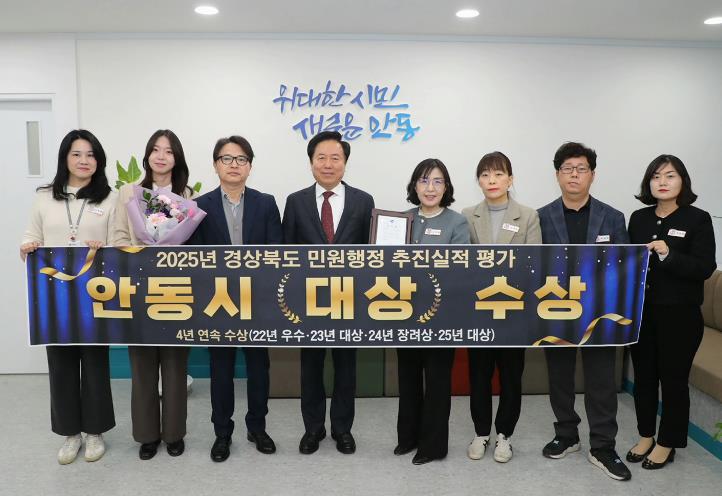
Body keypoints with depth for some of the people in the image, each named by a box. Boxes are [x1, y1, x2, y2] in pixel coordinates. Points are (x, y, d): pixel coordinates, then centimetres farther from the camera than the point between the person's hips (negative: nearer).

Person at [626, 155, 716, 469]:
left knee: (673, 378, 7)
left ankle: (667, 443, 23)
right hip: (641, 311, 4)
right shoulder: (639, 218, 6)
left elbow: (706, 267, -13)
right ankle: (646, 436, 30)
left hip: (680, 314, -4)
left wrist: (668, 255, -25)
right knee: (643, 375, 13)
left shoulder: (698, 219, -6)